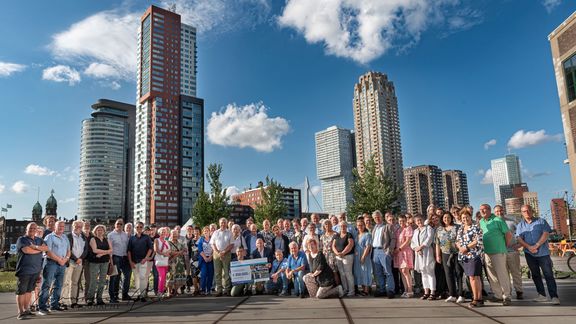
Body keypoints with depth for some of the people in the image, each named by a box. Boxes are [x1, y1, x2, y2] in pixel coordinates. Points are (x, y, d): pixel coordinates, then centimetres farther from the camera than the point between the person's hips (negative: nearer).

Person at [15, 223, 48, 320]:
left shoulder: (39, 240, 14)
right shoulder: (21, 239, -3)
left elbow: (46, 248, -2)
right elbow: (26, 250, -18)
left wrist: (36, 247, -17)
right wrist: (40, 249, -5)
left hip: (36, 270, 5)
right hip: (24, 270, -5)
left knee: (29, 290, 12)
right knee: (21, 291, 0)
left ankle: (26, 309, 19)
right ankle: (20, 312, 4)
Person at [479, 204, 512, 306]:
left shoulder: (498, 220, -8)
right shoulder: (481, 222, 10)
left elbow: (508, 234, -7)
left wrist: (505, 246, 1)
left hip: (498, 252, -6)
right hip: (486, 252, 6)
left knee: (502, 274, -4)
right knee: (491, 276, 10)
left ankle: (506, 296, 3)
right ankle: (497, 295, 19)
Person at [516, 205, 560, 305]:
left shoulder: (541, 221, 3)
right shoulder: (520, 225, 10)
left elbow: (545, 234, -9)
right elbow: (519, 239, 0)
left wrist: (536, 246, -17)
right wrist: (529, 247, -17)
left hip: (543, 253, -3)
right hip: (529, 254, 3)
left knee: (548, 275, -6)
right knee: (535, 275, 8)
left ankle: (554, 297, -6)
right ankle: (542, 295, 16)